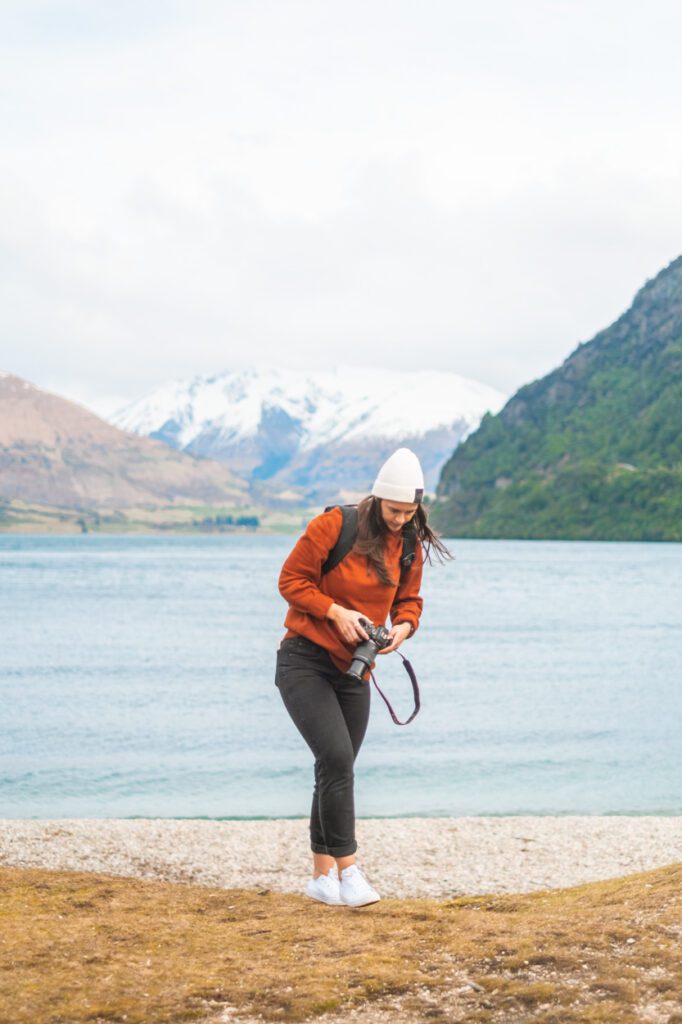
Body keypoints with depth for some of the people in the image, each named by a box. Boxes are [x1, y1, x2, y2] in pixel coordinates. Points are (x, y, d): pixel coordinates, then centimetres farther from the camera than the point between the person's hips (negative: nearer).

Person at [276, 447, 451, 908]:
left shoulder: (411, 546, 3)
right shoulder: (334, 526, -15)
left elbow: (409, 599, 14)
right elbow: (292, 580, -10)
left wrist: (404, 626, -8)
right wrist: (336, 612, -21)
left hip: (353, 671, 6)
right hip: (305, 662, -6)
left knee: (337, 769, 8)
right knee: (337, 760, -18)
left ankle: (323, 876, 16)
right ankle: (347, 868, -13)